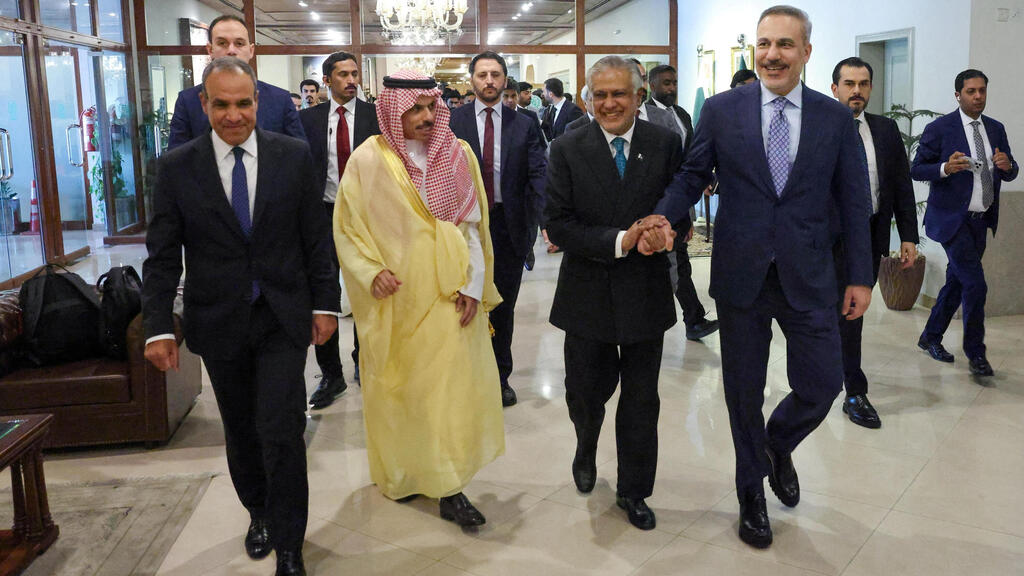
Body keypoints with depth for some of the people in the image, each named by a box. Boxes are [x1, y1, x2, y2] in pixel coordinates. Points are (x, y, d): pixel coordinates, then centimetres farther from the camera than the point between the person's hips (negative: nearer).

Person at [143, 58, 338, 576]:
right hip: (218, 323, 1)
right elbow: (162, 256, -1)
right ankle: (258, 513, 40)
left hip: (282, 319, -1)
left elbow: (315, 237, 2)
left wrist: (325, 302, 0)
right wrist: (158, 327, -7)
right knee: (241, 432, 15)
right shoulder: (176, 167, -3)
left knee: (281, 432, -6)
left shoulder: (293, 155, -2)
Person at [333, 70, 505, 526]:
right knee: (396, 388, 8)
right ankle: (399, 474, 25)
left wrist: (473, 285, -6)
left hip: (449, 295, 2)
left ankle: (449, 487, 14)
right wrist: (371, 271, -15)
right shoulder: (367, 161, -5)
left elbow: (473, 225, 3)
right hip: (395, 298, -2)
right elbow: (347, 228, 1)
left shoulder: (458, 155, 2)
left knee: (451, 384, 4)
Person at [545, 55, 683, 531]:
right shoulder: (567, 149, -5)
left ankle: (633, 491, 30)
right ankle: (586, 450, 48)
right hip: (588, 292, 0)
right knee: (585, 393, 13)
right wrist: (618, 241, -22)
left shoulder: (665, 144, -1)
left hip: (646, 293, 1)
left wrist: (665, 228, -21)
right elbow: (558, 225, -10)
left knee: (641, 401, 10)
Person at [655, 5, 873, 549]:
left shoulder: (835, 117, 2)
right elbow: (691, 176, 2)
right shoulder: (722, 110, -1)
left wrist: (860, 275, 2)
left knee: (822, 385, 2)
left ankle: (778, 446, 37)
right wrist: (661, 217, -19)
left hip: (808, 278, 1)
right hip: (740, 274, 0)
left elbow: (853, 200, 4)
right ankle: (751, 491, 33)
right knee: (744, 391, 11)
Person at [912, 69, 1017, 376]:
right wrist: (945, 168, -25)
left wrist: (1007, 165, -11)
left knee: (957, 282, 14)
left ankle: (931, 337, 30)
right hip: (952, 220, -6)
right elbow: (916, 169, -7)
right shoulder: (939, 129, -7)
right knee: (975, 284, -10)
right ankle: (975, 353, 3)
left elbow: (1009, 174, 13)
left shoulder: (996, 129, 11)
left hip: (980, 221, 7)